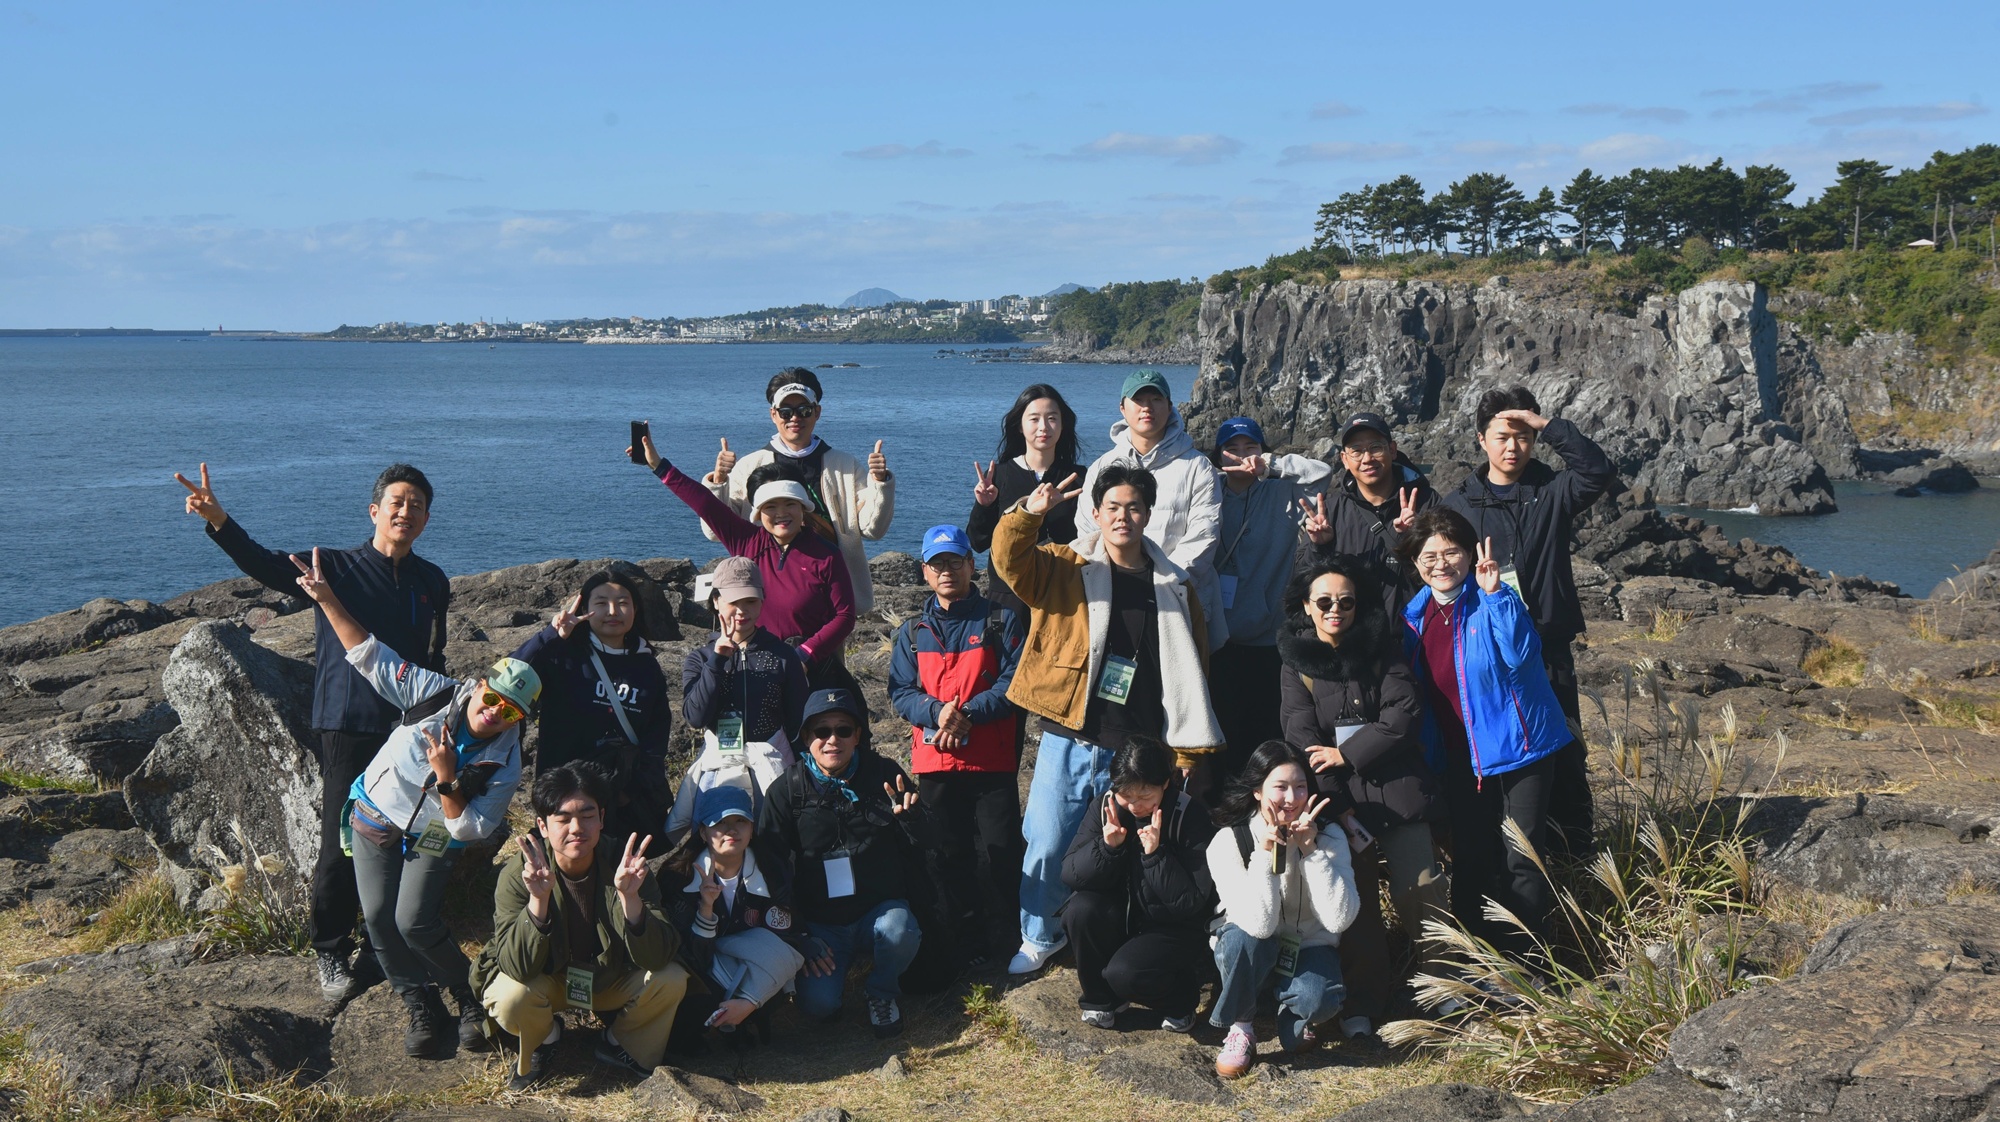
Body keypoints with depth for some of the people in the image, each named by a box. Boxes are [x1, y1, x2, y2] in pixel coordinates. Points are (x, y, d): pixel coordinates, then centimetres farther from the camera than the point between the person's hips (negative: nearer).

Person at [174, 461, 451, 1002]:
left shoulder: (433, 582, 11)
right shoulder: (338, 568, -2)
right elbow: (268, 566, -18)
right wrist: (220, 522, -35)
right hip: (351, 728, -4)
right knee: (342, 846, -3)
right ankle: (330, 953, 13)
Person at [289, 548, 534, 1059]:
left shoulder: (504, 765, -20)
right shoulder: (438, 694, -16)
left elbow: (469, 829, -21)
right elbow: (371, 656, -13)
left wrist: (446, 778, -34)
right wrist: (327, 600, -20)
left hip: (431, 841, -3)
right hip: (374, 819, 3)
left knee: (415, 923, -18)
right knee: (379, 919, -4)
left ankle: (471, 998, 3)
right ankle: (423, 1009, 12)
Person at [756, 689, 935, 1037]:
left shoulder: (884, 774, -2)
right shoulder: (786, 792, -3)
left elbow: (928, 844, -1)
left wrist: (911, 816, -25)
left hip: (880, 908, 1)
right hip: (821, 924, 0)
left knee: (899, 931, -34)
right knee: (818, 1004, -23)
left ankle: (882, 991, -1)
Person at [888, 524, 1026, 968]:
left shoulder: (1002, 621, 3)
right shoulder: (912, 632, 12)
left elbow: (1014, 682, -6)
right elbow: (900, 692, 5)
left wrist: (968, 714, -18)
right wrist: (937, 712, -16)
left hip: (993, 759, -3)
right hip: (934, 761, 3)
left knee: (1003, 849, -6)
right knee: (951, 854, 8)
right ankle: (971, 934, 20)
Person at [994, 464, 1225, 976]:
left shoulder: (1173, 588, 7)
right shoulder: (1065, 570, 3)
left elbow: (1191, 676, 9)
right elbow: (1010, 561, -16)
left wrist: (1188, 753, 5)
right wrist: (1029, 513, -35)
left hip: (1137, 754, 1)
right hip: (1068, 744, -1)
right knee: (1048, 848, 3)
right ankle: (1040, 936, 27)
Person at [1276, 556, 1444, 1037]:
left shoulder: (1383, 650, 7)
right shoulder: (1296, 663, 6)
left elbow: (1404, 716, -4)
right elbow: (1303, 740, -3)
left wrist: (1346, 754, -9)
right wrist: (1339, 812, -12)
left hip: (1398, 791, 0)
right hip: (1341, 800, 0)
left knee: (1419, 893, -7)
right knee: (1355, 905, -1)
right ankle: (1363, 1006, 9)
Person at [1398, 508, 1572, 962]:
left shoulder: (1492, 600, -12)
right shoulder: (1415, 615, 4)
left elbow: (1520, 652, -30)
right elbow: (1415, 691, 16)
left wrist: (1495, 593, -36)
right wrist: (1429, 753, 11)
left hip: (1517, 746, -5)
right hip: (1460, 756, 5)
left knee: (1521, 860, -2)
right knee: (1469, 861, 13)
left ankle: (1522, 962, 10)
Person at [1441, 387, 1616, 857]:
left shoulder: (1552, 493, 3)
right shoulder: (1458, 504, 7)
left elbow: (1600, 472, -16)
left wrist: (1549, 427, -18)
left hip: (1548, 648, -1)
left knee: (1563, 751, 2)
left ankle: (1577, 854, 11)